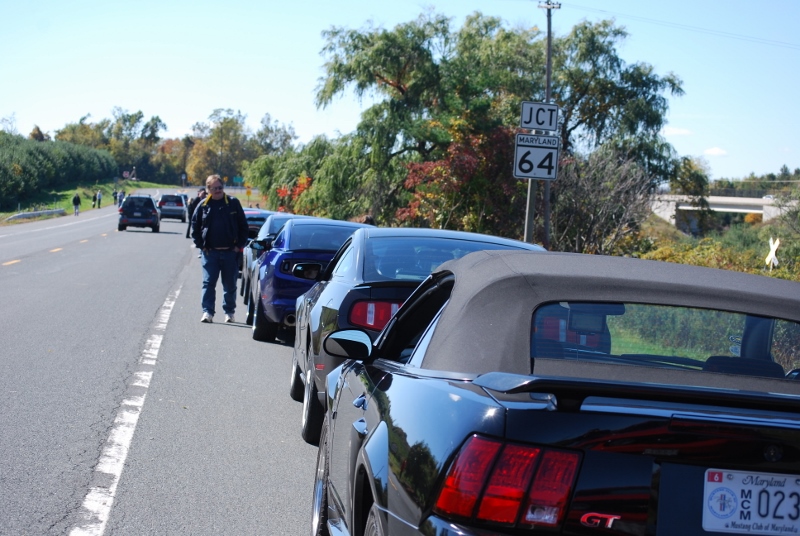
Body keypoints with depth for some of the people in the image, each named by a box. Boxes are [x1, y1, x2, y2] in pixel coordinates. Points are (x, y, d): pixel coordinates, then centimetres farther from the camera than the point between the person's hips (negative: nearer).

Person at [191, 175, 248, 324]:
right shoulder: (203, 206, 3)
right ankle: (207, 311, -1)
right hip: (210, 252, 0)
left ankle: (229, 312, 18)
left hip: (230, 252, 0)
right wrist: (201, 245, 1)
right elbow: (194, 226, 9)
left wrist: (239, 246, -2)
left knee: (230, 285, 7)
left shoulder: (233, 204, 1)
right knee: (208, 283, -3)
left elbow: (243, 226, 4)